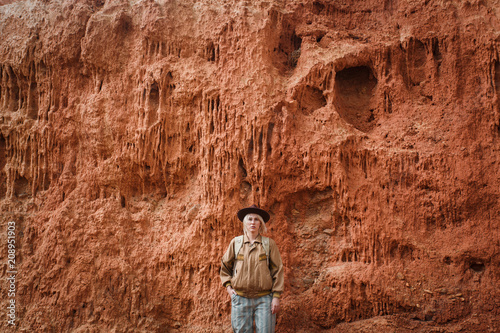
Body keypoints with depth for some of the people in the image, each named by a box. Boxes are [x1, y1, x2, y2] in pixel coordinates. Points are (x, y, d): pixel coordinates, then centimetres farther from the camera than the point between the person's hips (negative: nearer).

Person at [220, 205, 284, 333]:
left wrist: (276, 296, -2)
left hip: (264, 299, -1)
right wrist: (228, 286, 7)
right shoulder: (236, 242, 6)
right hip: (240, 299, 1)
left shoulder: (269, 243, 3)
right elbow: (225, 266, 18)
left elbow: (278, 270, 3)